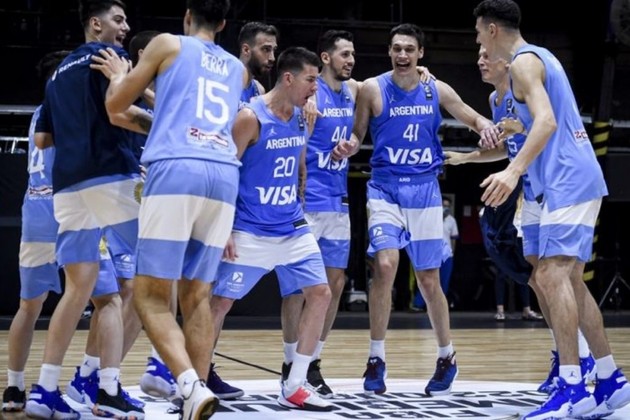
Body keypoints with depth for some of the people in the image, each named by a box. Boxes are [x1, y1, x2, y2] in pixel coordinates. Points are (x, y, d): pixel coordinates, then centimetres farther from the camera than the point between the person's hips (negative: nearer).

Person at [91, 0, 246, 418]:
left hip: (176, 171, -5)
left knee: (150, 293, -4)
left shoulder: (168, 44, 12)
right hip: (224, 175, 5)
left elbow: (115, 106, 16)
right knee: (197, 294, 12)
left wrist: (119, 75, 37)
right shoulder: (238, 68, 26)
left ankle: (192, 386, -24)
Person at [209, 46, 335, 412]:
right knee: (222, 301, -5)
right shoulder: (251, 117, -15)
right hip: (250, 231, -7)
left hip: (292, 228, 7)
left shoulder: (302, 117, 5)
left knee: (320, 293, 0)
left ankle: (295, 386, 7)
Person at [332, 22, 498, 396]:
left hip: (424, 189, 2)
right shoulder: (372, 89, -3)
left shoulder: (437, 90, 2)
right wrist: (348, 148, -18)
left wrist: (486, 127, -13)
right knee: (385, 265, -20)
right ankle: (377, 359, -8)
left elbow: (473, 118, 10)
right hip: (385, 187, -2)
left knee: (429, 280, 6)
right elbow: (358, 135, 5)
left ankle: (447, 358, 24)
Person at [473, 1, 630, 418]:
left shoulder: (523, 61, -9)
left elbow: (546, 121, -24)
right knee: (570, 279, 12)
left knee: (552, 274, -15)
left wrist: (513, 172, -34)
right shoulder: (541, 55, 20)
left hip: (568, 182, -10)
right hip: (580, 180, 10)